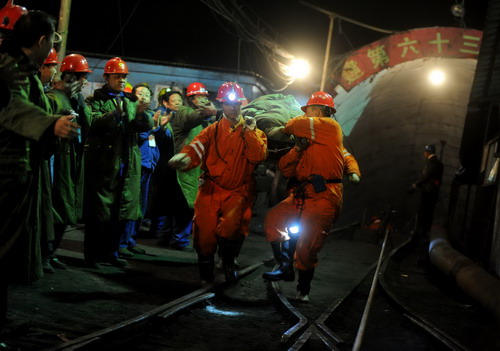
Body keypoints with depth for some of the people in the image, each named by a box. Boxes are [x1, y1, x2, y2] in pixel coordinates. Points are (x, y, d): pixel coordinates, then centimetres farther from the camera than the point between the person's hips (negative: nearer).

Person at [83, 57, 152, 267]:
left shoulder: (131, 101, 16)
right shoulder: (96, 100, 1)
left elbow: (147, 127, 5)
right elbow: (94, 121, -18)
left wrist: (141, 114, -16)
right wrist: (115, 113, -32)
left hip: (128, 163, 5)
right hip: (103, 163, -5)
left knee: (121, 210, 9)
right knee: (99, 210, -2)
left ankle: (110, 252, 20)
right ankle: (92, 254, 6)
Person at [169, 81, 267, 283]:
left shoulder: (253, 132, 12)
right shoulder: (213, 131, 12)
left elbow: (258, 157, -7)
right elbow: (197, 147, -7)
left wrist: (249, 131, -6)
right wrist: (184, 157, -29)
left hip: (238, 192, -1)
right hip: (211, 189, 1)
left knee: (231, 224, -27)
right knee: (204, 232, -9)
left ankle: (228, 261, 1)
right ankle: (206, 271, 15)